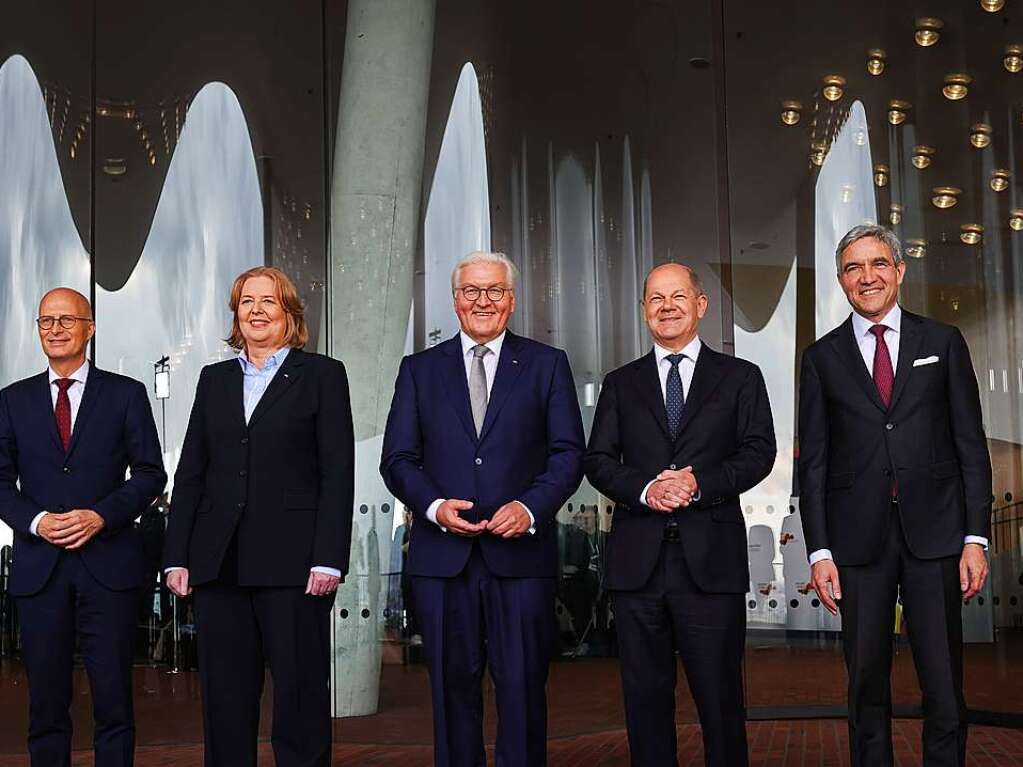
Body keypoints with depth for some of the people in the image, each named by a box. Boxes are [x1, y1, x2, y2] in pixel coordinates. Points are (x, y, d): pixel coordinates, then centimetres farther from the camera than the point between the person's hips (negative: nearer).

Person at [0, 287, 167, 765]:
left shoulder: (126, 394, 7)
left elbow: (150, 473, 3)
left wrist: (101, 516, -12)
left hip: (108, 562, -2)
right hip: (38, 565, 2)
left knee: (113, 702, -1)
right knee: (46, 703, 5)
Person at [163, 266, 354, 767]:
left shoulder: (322, 374, 4)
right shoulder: (214, 379, 16)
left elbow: (338, 474, -3)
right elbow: (190, 474, 14)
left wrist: (328, 560, -11)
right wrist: (176, 557, 5)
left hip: (291, 563, -4)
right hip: (219, 564, 4)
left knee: (300, 697, 0)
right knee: (225, 701, 8)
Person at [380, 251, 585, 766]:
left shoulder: (547, 365, 9)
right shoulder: (419, 370, 12)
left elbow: (567, 453, 3)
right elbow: (397, 459, 7)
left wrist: (530, 508, -13)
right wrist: (435, 506, -11)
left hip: (521, 552, -1)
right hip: (442, 555, 1)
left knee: (523, 690, 1)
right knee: (453, 690, 6)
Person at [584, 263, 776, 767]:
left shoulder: (739, 377, 11)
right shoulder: (621, 384, 15)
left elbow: (759, 452, 1)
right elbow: (597, 460, 7)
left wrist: (700, 483, -15)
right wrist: (644, 489, -12)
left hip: (711, 559, -2)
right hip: (638, 560, 2)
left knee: (720, 696, 2)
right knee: (645, 696, 6)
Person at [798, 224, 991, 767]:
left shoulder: (943, 342, 8)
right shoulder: (822, 358, 9)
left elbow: (971, 445, 6)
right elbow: (812, 461, 7)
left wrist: (976, 537, -1)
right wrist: (819, 550, -1)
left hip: (934, 534, 0)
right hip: (859, 538, 0)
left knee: (944, 685, 1)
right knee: (867, 683, 6)